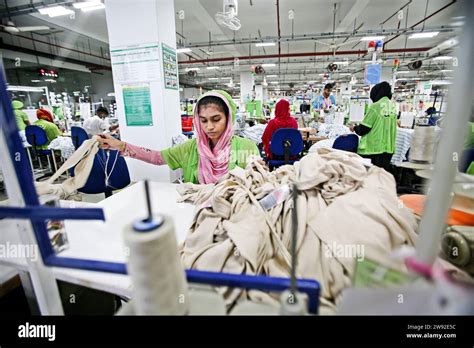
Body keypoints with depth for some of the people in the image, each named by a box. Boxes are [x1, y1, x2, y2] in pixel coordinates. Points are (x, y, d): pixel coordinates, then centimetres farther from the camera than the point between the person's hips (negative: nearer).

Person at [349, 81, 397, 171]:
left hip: (374, 148, -6)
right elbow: (390, 126, 12)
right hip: (389, 147, 6)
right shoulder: (393, 106, 6)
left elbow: (363, 129, -11)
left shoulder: (375, 106, -12)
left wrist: (354, 128, 8)